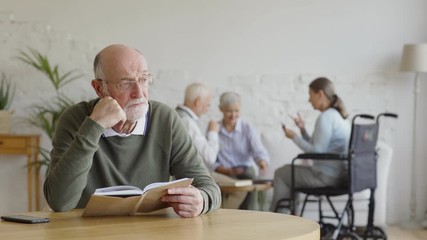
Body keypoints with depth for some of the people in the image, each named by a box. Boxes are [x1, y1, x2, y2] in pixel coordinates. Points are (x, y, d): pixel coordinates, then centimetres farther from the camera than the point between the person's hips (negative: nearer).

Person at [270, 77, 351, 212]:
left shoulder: (325, 117, -17)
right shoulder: (338, 115, 14)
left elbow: (316, 152, -20)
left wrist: (294, 137, -9)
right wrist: (302, 130, 6)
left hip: (326, 177, -10)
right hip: (339, 174, 10)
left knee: (281, 174, 5)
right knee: (288, 170, 26)